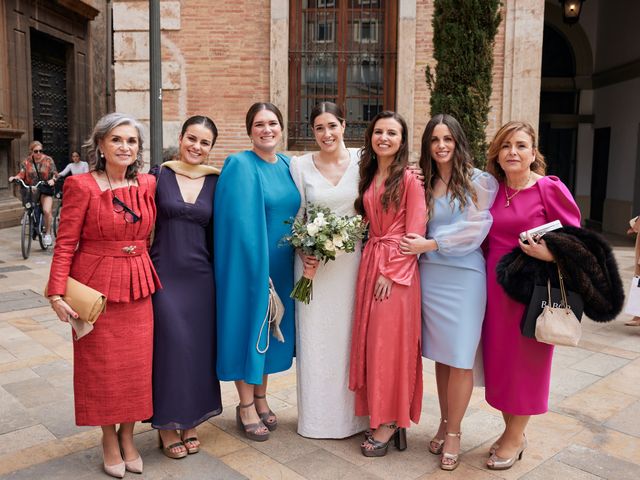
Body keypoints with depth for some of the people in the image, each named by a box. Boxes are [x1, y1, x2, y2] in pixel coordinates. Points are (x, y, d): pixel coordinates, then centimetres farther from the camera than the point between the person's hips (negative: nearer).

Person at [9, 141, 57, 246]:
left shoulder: (48, 160, 0)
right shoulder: (26, 162, 4)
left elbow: (54, 173, -2)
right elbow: (21, 174, -3)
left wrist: (52, 179, -23)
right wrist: (15, 177, -24)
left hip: (45, 189, -3)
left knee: (47, 211, -18)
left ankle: (48, 234, -3)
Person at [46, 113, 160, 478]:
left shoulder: (148, 184, 3)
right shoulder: (82, 186, -9)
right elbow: (65, 243, -9)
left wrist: (149, 273, 7)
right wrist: (57, 293, -14)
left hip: (139, 286, 4)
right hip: (97, 286, -3)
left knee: (137, 363, 9)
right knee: (102, 365, 8)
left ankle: (128, 436, 29)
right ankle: (109, 439, 29)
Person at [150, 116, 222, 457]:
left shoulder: (216, 181, 4)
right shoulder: (159, 175, -1)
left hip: (200, 277, 2)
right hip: (164, 274, -2)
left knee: (198, 348, 8)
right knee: (170, 346, 0)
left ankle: (189, 422, 27)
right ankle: (167, 425, 20)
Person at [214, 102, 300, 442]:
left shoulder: (288, 165, 8)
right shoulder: (239, 165, -12)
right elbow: (241, 223, -17)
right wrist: (258, 266, -19)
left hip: (281, 264, 7)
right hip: (249, 262, -6)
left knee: (271, 328, 15)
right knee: (248, 325, 4)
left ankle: (260, 399, 32)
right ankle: (246, 407, 20)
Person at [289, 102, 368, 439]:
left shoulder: (362, 161, 2)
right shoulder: (300, 165, 2)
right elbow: (296, 214, 2)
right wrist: (303, 250, -9)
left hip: (352, 261, 0)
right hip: (314, 261, 0)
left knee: (351, 334, 8)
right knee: (314, 337, 6)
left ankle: (352, 413, 26)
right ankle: (316, 416, 22)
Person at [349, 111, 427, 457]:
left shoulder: (409, 179, -7)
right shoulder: (368, 177, 13)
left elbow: (414, 232, -11)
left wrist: (390, 272, -14)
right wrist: (371, 265, 4)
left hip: (398, 268, -7)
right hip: (369, 263, 7)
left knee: (391, 342, -1)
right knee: (369, 340, 10)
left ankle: (390, 422, 13)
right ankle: (381, 414, 23)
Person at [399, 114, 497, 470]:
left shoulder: (480, 181, -2)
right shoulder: (423, 184, 11)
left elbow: (474, 230, -10)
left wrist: (428, 244, -10)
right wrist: (413, 247, -7)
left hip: (464, 276, -4)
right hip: (430, 276, 4)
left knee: (459, 359, -1)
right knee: (440, 356, 11)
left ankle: (454, 432, 15)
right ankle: (445, 423, 25)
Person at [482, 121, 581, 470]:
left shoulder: (550, 189, -9)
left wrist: (550, 253, -23)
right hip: (496, 283, 5)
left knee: (525, 360, 7)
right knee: (498, 357, 12)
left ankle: (515, 438, 26)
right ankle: (511, 430, 32)